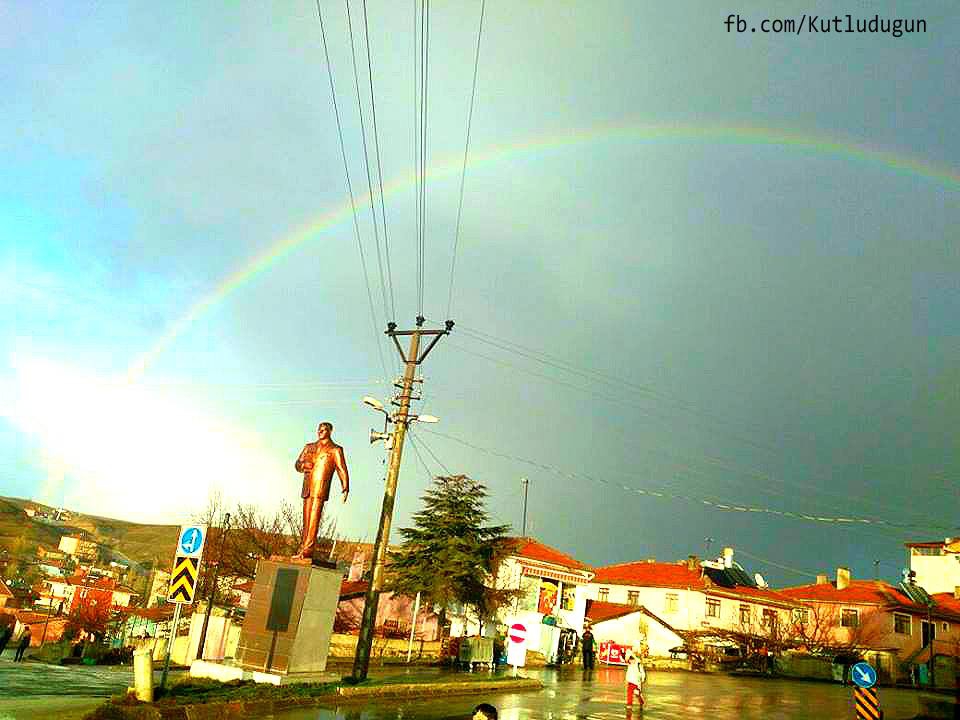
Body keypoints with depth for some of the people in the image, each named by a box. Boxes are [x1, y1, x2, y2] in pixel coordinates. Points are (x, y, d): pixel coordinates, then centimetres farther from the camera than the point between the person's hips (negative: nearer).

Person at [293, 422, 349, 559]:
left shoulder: (335, 449, 5)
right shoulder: (309, 447, 21)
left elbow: (342, 469, -3)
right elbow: (297, 464, 20)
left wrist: (345, 487, -16)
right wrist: (303, 465, -4)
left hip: (321, 487, -5)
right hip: (307, 487, 5)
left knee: (314, 518, -11)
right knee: (306, 519, 4)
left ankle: (308, 550, -14)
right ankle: (303, 548, 6)